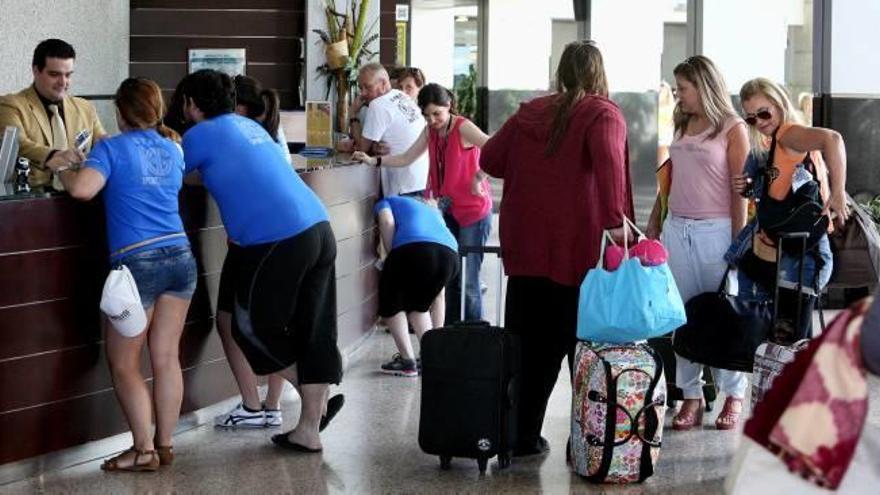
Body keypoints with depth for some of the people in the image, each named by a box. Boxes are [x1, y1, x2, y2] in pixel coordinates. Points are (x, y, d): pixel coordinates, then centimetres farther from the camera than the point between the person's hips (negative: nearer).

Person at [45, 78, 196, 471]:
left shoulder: (112, 148, -6)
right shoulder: (173, 149, 12)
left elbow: (82, 189, -21)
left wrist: (61, 167, -1)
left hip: (138, 263, -6)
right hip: (180, 257, 6)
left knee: (123, 364, 7)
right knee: (166, 358, 11)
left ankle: (144, 450, 5)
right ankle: (164, 445, 17)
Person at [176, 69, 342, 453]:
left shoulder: (202, 134, -1)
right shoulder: (249, 126, 21)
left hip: (276, 240, -8)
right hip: (319, 229, 8)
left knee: (252, 327, 11)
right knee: (314, 332, 9)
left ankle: (314, 403, 17)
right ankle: (310, 427, 13)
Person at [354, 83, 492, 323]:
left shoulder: (463, 128, -16)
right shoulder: (431, 131, 7)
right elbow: (406, 158, 7)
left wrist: (479, 177, -29)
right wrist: (373, 160, -3)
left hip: (474, 211, -7)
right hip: (450, 210, 8)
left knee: (468, 280, -5)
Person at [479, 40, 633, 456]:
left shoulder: (530, 112, 11)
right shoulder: (602, 113, -4)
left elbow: (489, 160, 13)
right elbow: (608, 159, -22)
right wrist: (615, 219, -28)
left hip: (524, 244, 4)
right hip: (577, 249, -4)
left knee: (525, 342, 10)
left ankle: (519, 435, 11)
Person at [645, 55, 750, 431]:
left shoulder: (733, 129, -2)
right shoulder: (682, 126, 15)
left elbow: (740, 189, -6)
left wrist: (739, 240, -10)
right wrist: (654, 224, 17)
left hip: (715, 230, -5)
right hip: (677, 228, 5)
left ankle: (733, 395, 12)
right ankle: (691, 396, 9)